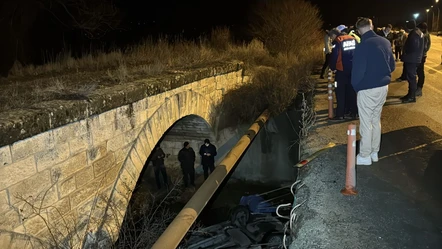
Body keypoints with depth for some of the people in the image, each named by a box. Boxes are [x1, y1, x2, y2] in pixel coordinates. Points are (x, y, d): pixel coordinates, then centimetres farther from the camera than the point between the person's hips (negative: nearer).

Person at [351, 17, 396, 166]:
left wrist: (356, 87, -1)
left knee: (366, 123, 5)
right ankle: (374, 152, 30)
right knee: (376, 120, 19)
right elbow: (392, 66, 9)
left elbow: (357, 71, -19)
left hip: (367, 89, -7)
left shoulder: (362, 46, -19)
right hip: (383, 87, 7)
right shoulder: (385, 42, 2)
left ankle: (365, 156, 16)